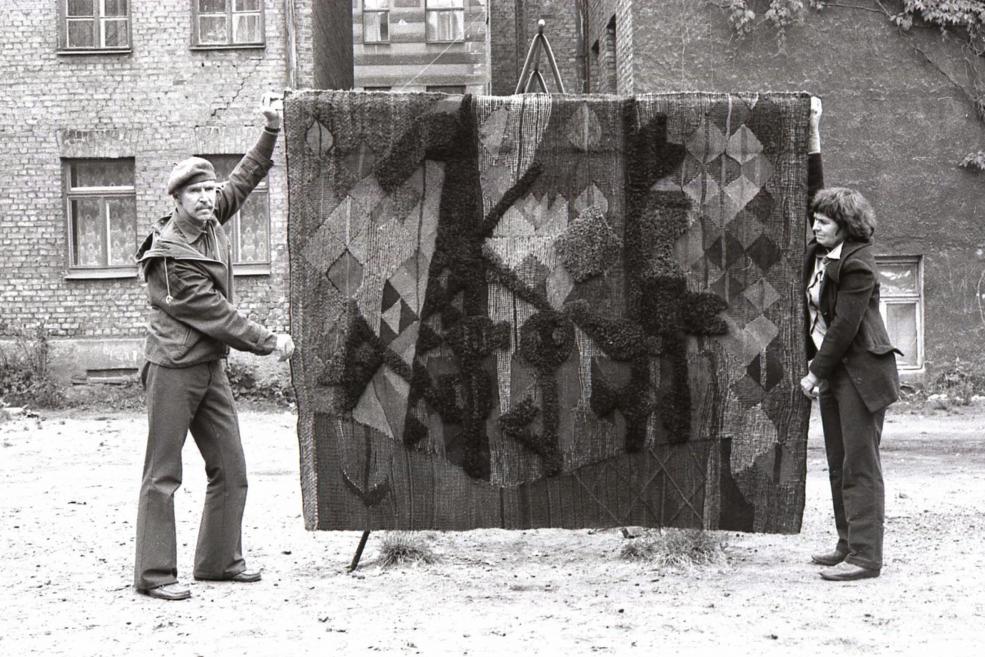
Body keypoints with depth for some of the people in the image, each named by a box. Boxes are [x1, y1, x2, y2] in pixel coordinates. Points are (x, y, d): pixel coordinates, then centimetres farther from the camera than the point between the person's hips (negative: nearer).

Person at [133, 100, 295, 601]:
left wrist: (271, 135, 14)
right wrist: (269, 343, -10)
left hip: (211, 366, 8)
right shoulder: (171, 257, -18)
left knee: (230, 470, 9)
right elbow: (215, 314, -16)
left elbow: (242, 180, 21)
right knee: (163, 475, -4)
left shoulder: (211, 220, 5)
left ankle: (219, 559, 19)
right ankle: (154, 574, -1)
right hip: (174, 368, -8)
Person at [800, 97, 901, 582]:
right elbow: (814, 193, 14)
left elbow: (844, 326, -18)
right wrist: (812, 137, 10)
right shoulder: (822, 250, 8)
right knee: (839, 464, 11)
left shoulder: (857, 265, -16)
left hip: (859, 373, -9)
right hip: (831, 370, 9)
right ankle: (848, 545, 16)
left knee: (859, 465, -9)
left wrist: (816, 373, -13)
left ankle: (865, 555, -9)